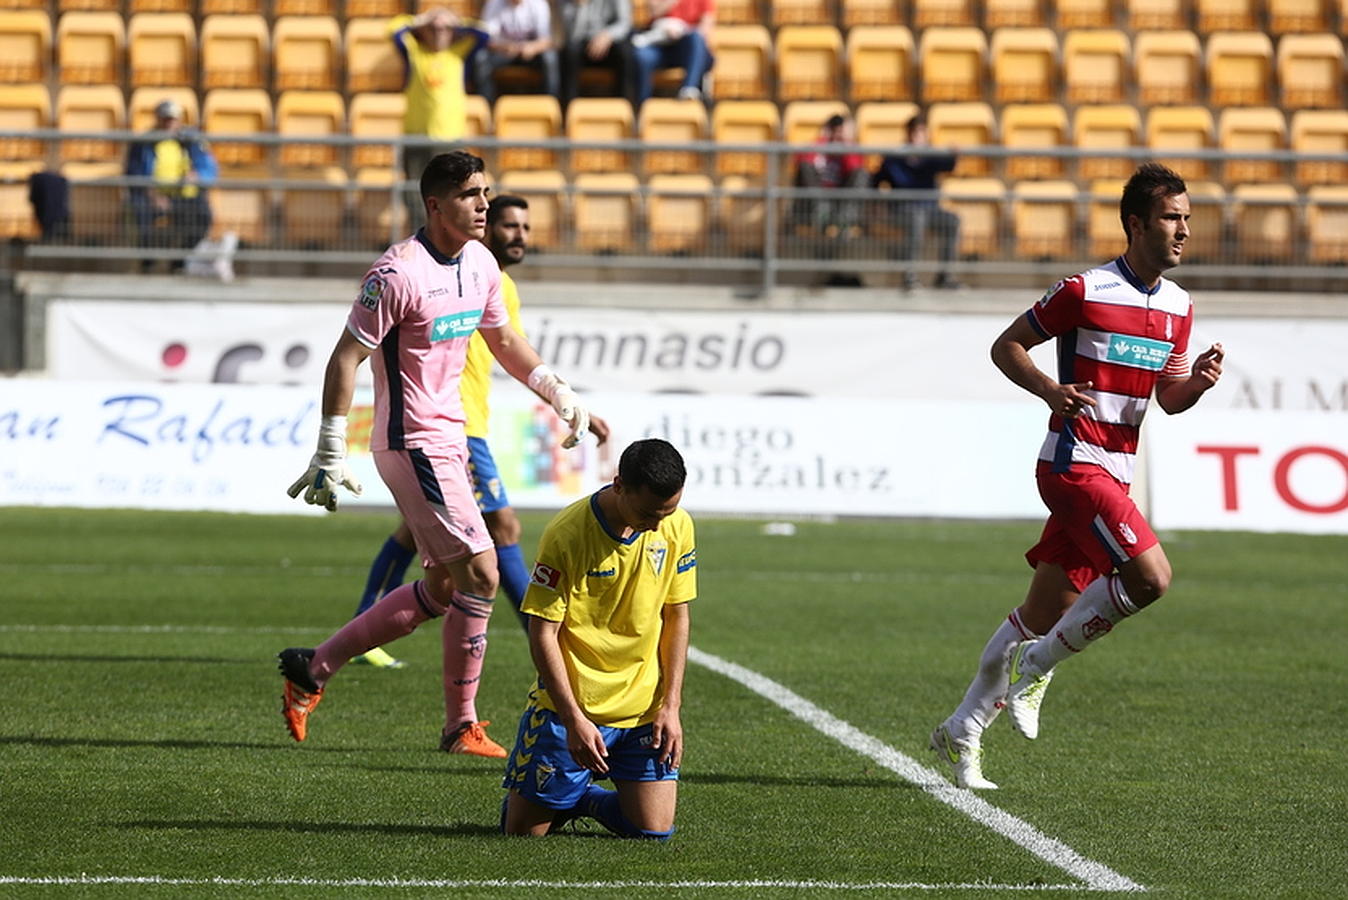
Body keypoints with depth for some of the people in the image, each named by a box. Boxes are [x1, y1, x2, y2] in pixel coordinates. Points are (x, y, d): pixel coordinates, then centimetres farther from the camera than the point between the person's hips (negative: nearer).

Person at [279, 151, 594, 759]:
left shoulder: (481, 264, 7)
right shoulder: (398, 273, -19)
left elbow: (502, 340, 24)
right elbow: (346, 357, -16)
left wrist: (561, 396, 21)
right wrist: (330, 455, -18)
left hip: (450, 438, 9)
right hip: (411, 442, -9)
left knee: (441, 589, 12)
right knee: (480, 571, -12)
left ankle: (313, 669, 22)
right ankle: (463, 726, -1)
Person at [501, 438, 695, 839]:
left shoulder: (677, 526, -4)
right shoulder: (567, 535, -17)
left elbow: (676, 617, 6)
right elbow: (542, 633, -14)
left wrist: (671, 705, -2)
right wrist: (574, 719, -19)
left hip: (643, 709, 3)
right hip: (568, 702, -3)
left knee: (654, 830, -8)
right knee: (524, 830, -4)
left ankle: (583, 799, 23)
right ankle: (567, 797, 31)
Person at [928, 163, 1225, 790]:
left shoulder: (1177, 307, 10)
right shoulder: (1085, 291, -11)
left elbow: (1169, 399, 15)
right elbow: (1006, 345, -4)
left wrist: (1199, 380, -7)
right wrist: (1049, 389, -21)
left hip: (1115, 474, 8)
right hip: (1074, 464, -8)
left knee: (1044, 613, 9)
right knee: (1150, 576, -22)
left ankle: (962, 733, 21)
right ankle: (1037, 667, -4)